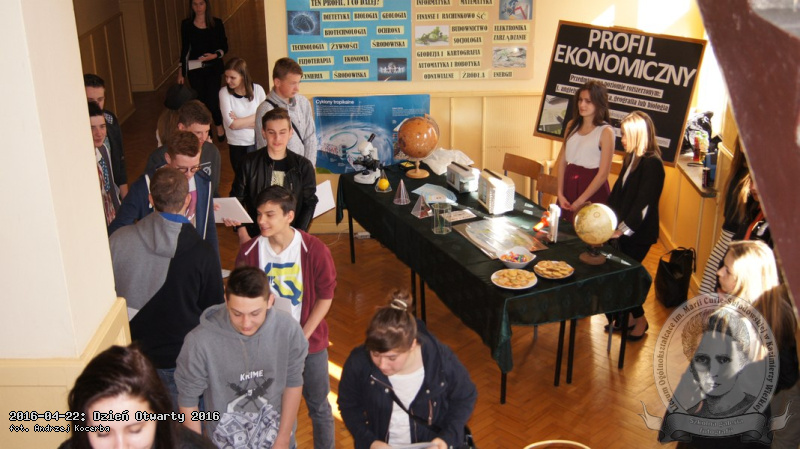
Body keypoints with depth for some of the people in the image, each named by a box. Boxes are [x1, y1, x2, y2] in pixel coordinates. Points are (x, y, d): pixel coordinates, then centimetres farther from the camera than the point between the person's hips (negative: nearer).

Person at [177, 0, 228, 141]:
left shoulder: (216, 23, -2)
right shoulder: (186, 24, 2)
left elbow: (224, 46, 2)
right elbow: (185, 49, 8)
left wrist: (215, 55, -18)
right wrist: (181, 72, 6)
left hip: (213, 67, -2)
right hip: (194, 69, 2)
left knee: (212, 100, -10)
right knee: (200, 101, 6)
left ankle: (219, 125, 21)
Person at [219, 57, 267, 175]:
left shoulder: (257, 89, -5)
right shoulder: (224, 92, -9)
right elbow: (232, 124, -14)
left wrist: (240, 121, -12)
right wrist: (255, 117, -8)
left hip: (258, 144, 1)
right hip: (237, 147, -1)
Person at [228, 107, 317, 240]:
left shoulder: (303, 166, 1)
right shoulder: (250, 163, 1)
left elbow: (309, 203, 4)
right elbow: (237, 199, 7)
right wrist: (243, 235, -2)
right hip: (255, 236, 0)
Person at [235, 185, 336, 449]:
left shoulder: (315, 250, -18)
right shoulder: (249, 252, -12)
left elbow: (325, 297, -9)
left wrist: (303, 336, -13)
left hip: (310, 341, -1)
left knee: (318, 406, 14)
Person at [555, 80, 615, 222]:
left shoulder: (606, 132, -9)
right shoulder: (572, 125, 7)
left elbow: (603, 173, -12)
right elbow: (562, 161, 7)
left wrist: (580, 202, -11)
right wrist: (560, 194, -1)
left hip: (592, 189, -5)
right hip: (569, 184, 5)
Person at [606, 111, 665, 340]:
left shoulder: (652, 164, -18)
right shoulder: (631, 158, 8)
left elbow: (643, 202, -21)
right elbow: (618, 191, 13)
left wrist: (623, 228, -21)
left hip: (640, 233, -8)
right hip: (625, 229, 8)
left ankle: (640, 320, 16)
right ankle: (629, 317, 26)